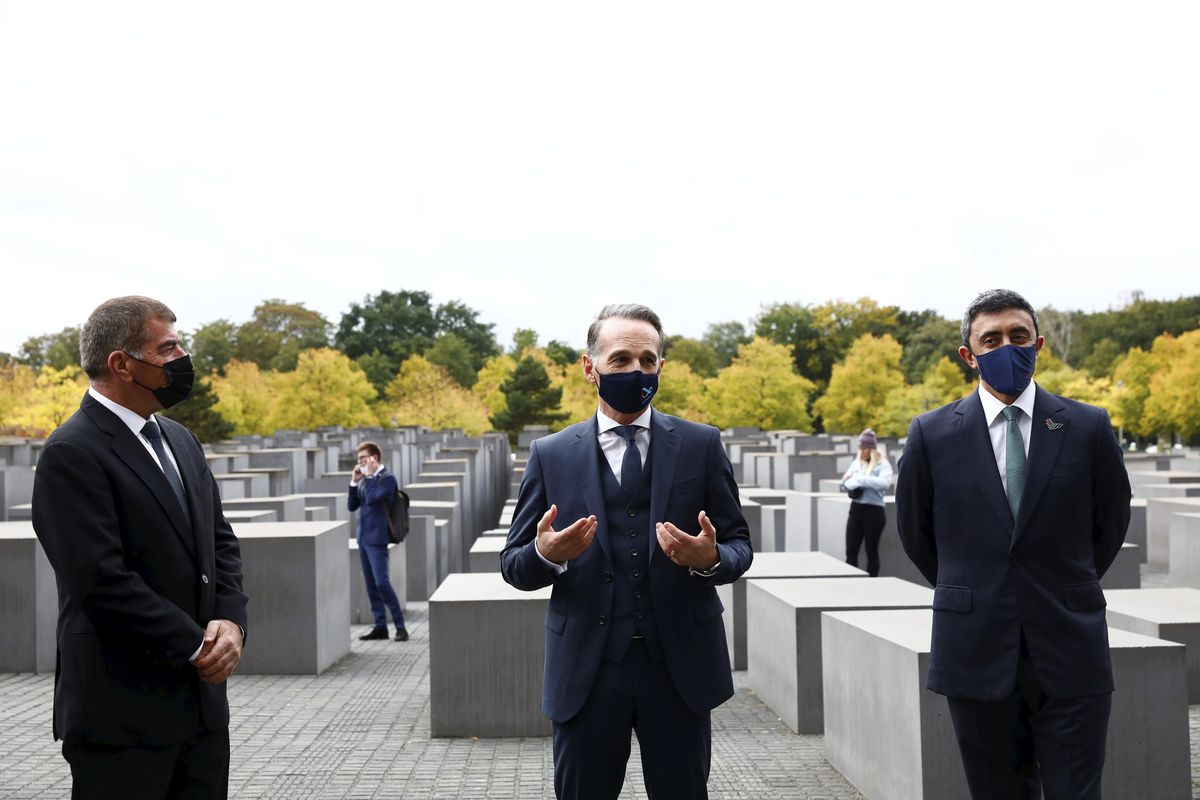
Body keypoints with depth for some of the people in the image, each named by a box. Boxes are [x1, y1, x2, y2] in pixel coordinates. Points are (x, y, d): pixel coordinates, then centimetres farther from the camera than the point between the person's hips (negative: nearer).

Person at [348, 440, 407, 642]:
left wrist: (369, 476, -14)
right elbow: (352, 506, 11)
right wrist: (354, 481, 1)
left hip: (377, 538, -8)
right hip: (363, 537, 8)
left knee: (382, 582, -14)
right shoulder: (365, 479, 13)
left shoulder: (387, 477, -8)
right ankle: (380, 627, 15)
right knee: (371, 585, 9)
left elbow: (372, 498, -23)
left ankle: (400, 627, -7)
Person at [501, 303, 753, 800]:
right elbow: (514, 565, 4)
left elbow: (739, 545, 5)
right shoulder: (550, 455, 2)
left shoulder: (701, 445, 3)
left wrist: (711, 560, -18)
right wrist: (545, 555, -19)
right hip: (585, 671, 0)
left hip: (681, 666, 0)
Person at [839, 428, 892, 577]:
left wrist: (860, 479, -20)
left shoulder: (882, 464, -4)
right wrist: (847, 482, -11)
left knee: (872, 551, 5)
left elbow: (884, 482, -23)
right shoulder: (856, 463, 12)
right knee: (851, 551, 1)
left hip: (874, 510, -5)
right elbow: (845, 485, 13)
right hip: (856, 509, 5)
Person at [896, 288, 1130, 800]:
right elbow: (915, 533, 10)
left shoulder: (1088, 428, -1)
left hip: (1070, 655, 0)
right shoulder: (933, 434, -1)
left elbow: (1111, 525, 12)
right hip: (977, 655, 0)